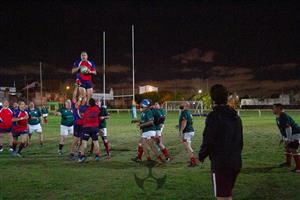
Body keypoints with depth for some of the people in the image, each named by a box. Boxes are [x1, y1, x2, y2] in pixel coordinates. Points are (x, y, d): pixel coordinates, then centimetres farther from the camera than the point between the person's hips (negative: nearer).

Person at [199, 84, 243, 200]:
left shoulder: (214, 116, -14)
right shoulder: (235, 116, 11)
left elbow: (208, 140, -16)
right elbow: (240, 141, 16)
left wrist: (202, 155, 1)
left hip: (220, 164, -8)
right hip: (236, 163, 8)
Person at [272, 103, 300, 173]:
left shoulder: (284, 117, -26)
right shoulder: (278, 117, 8)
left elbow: (288, 128, -30)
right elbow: (281, 128, 19)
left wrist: (288, 140, -30)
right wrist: (282, 138, 20)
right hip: (289, 135, 11)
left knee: (293, 150, -19)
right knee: (287, 148, 22)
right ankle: (288, 163, 39)